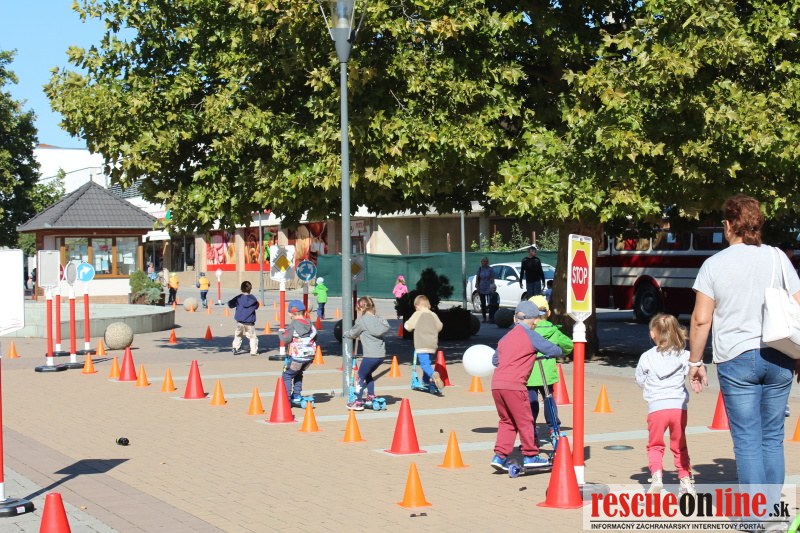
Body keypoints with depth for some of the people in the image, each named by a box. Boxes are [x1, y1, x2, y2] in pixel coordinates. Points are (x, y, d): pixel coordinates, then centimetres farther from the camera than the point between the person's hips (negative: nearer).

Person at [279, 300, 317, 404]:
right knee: (298, 374, 26)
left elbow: (285, 339, -14)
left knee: (287, 375, 5)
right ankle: (297, 396, 23)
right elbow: (315, 337, 14)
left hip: (296, 356, -7)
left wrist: (280, 332, 5)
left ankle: (287, 398, -2)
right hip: (310, 356, 7)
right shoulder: (310, 323, 7)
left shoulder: (294, 324, -13)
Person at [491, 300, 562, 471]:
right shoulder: (530, 335, 0)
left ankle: (500, 456, 10)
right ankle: (530, 456, 12)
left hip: (496, 384, 7)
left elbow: (495, 360, 29)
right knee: (525, 421, 6)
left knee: (506, 421, 17)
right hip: (513, 384, -7)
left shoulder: (506, 337, 20)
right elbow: (555, 351, -1)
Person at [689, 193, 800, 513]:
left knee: (747, 440, 2)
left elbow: (701, 319, -4)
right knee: (773, 438, 11)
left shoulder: (714, 264, -1)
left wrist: (695, 361, 6)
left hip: (736, 360, -2)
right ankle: (772, 509, 15)